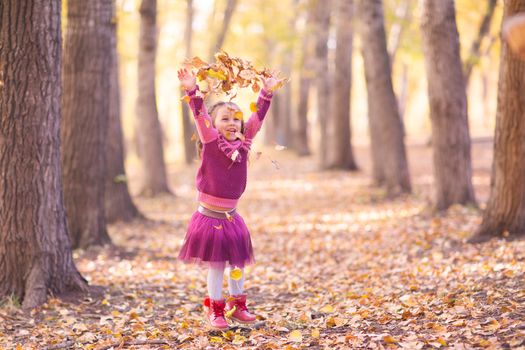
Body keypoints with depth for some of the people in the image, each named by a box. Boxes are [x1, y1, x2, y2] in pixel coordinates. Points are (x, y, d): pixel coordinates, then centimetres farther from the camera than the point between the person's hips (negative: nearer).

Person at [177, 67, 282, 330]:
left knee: (237, 264, 13)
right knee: (215, 265, 4)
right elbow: (200, 114, -19)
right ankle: (215, 310, 16)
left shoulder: (243, 142, 2)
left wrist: (267, 91, -1)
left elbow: (257, 117, 4)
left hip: (231, 217, 4)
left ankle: (237, 305, 28)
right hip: (209, 217, -4)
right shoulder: (211, 140, -8)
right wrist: (192, 90, -31)